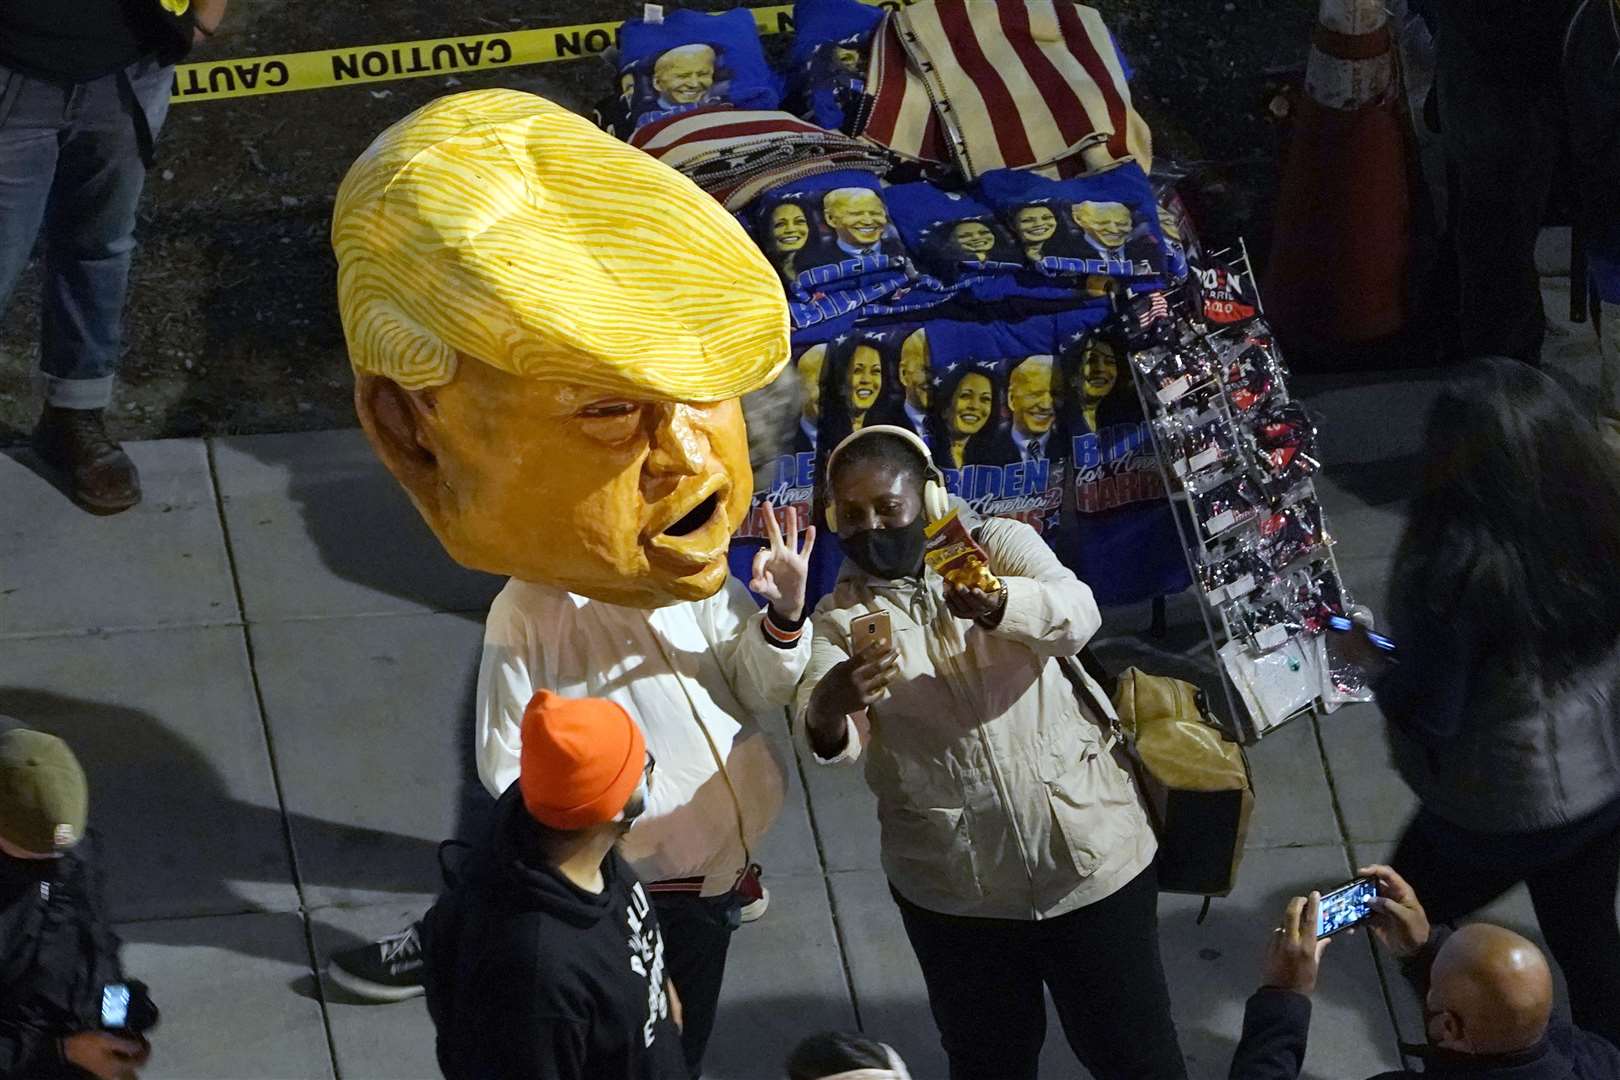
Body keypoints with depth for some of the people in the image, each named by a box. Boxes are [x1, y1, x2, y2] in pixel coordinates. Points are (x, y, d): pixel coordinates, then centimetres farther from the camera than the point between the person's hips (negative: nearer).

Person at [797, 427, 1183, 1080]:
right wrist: (828, 711, -42)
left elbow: (1077, 616, -23)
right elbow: (831, 741, -17)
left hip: (1087, 855, -1)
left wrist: (996, 604, -45)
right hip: (953, 893, 2)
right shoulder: (839, 618, 1)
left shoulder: (999, 545, -1)